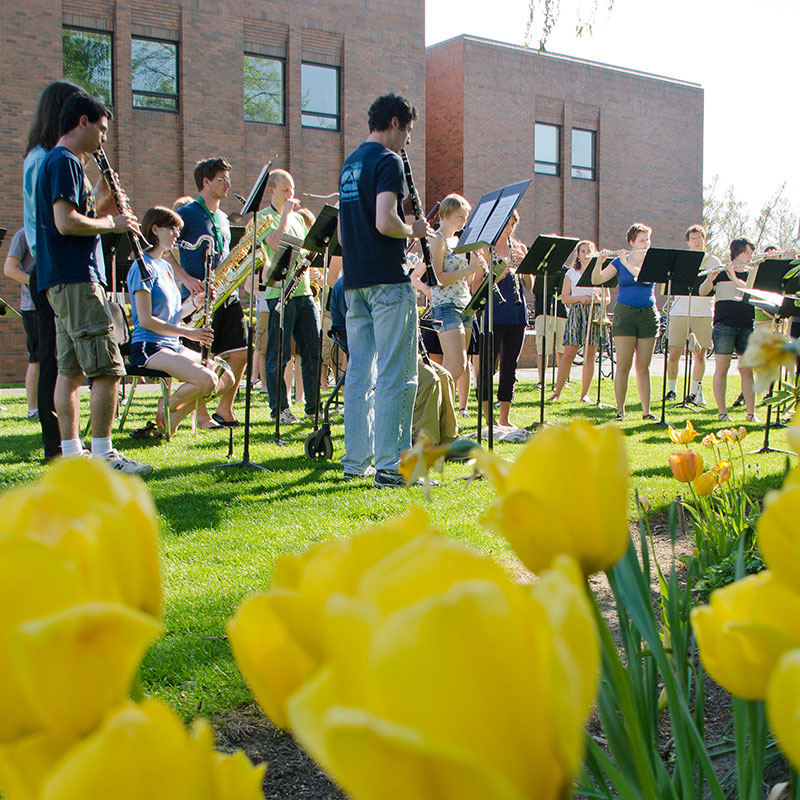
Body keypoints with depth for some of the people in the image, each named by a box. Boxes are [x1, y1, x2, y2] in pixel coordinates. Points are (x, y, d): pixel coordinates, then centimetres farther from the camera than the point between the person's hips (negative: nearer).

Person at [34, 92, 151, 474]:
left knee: (70, 370, 9)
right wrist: (112, 223, -10)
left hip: (64, 281, 11)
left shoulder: (57, 162, 22)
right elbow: (66, 222, -21)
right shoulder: (65, 162, -10)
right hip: (76, 279, -11)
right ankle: (103, 455, -8)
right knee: (107, 369, -10)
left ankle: (71, 453, 12)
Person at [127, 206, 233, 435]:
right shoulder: (143, 267, -9)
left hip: (173, 346, 9)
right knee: (207, 381, -28)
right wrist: (188, 332, -17)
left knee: (226, 378, -5)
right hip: (149, 348, -9)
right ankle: (165, 408, -2)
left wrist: (194, 303, 3)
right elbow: (145, 320, -16)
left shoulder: (166, 267, 18)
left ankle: (174, 417, 4)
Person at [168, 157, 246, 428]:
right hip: (199, 295, -7)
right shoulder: (187, 214, -3)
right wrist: (185, 277, -16)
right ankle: (201, 416, 7)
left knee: (240, 352, 1)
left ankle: (225, 410, 14)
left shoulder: (222, 218, 20)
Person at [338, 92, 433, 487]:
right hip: (387, 280, -9)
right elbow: (385, 222, -21)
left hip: (354, 280, 9)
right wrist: (414, 230, -4)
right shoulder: (387, 161, -9)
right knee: (396, 375, -5)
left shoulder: (350, 163, 18)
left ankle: (356, 459, 15)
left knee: (360, 371, 11)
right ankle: (390, 464, -5)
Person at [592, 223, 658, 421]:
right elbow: (596, 280, -2)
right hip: (624, 314, -2)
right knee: (623, 366, -4)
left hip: (648, 315, 2)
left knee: (643, 367, 4)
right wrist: (600, 260, -18)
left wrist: (627, 264, -17)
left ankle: (646, 411, 9)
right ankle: (620, 410, 1)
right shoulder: (619, 261, 5)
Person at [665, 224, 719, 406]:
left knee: (700, 354, -2)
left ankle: (695, 393, 8)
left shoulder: (713, 261, 12)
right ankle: (671, 389, 14)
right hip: (680, 311, 0)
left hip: (703, 312, 0)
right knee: (674, 354, -4)